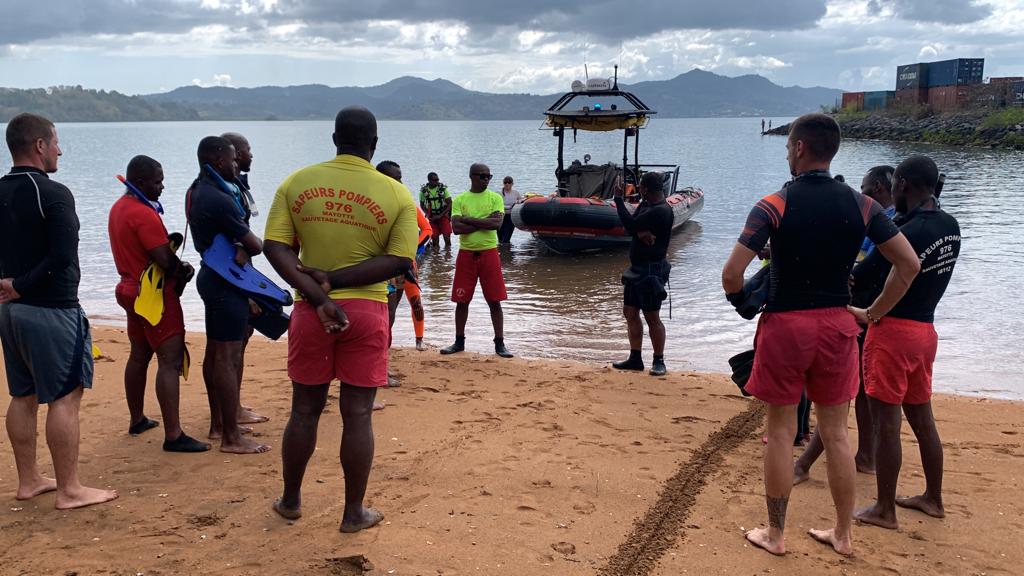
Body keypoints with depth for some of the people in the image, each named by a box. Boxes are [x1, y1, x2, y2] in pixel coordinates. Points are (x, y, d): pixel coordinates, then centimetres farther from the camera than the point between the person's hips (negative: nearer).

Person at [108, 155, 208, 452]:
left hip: (132, 288, 10)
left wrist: (178, 268, 0)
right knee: (170, 361, -11)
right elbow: (166, 261, -25)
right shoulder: (144, 214, -21)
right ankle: (173, 435, -13)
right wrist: (184, 270, -3)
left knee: (139, 356, 20)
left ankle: (137, 420, 32)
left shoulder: (119, 207, 10)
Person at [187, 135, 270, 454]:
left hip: (211, 275, 11)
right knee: (228, 358, -7)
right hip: (226, 281, -11)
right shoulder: (218, 200, -22)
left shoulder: (196, 191, 10)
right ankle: (231, 437, -3)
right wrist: (248, 248, 5)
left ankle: (218, 425, 27)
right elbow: (255, 244, -18)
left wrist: (241, 248, -13)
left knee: (215, 352, 16)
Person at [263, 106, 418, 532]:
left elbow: (275, 247, -8)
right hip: (366, 311, -2)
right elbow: (400, 261, -11)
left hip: (311, 310, 2)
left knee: (304, 410, 16)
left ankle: (291, 500, 30)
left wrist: (317, 295, -14)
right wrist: (334, 281, -12)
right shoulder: (396, 194, -4)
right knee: (357, 415, 6)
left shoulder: (297, 183, 0)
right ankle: (354, 512, 16)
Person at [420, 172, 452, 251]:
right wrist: (427, 214, -7)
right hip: (432, 217, 1)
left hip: (443, 215, -1)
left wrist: (440, 215, -13)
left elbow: (449, 204, -7)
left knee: (446, 235, -8)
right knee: (434, 236, 1)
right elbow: (422, 204, 9)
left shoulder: (443, 188, -9)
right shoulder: (424, 190, -4)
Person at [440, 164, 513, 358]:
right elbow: (456, 228, -10)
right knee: (462, 300, 7)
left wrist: (469, 220, -12)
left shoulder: (495, 198, 2)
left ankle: (499, 343, 7)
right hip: (466, 253, 1)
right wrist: (484, 223, -13)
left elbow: (497, 223, -14)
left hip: (489, 252, -1)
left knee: (494, 300, 0)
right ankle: (459, 342, 19)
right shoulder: (459, 199, 4)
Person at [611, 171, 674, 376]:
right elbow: (631, 226, 3)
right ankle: (635, 359, 20)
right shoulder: (646, 205, 11)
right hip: (637, 267, 10)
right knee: (630, 313, 12)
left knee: (652, 317, -4)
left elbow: (630, 224, -21)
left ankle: (659, 361, 7)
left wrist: (618, 199, -8)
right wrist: (640, 232, -21)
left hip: (651, 270, -10)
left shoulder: (661, 211, -20)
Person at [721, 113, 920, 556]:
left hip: (785, 324, -3)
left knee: (781, 431, 8)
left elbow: (731, 273, -19)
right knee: (835, 432, 14)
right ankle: (843, 535, 24)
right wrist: (875, 313, 8)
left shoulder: (774, 205, -11)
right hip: (837, 325, 4)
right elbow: (909, 264, -1)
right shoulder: (860, 205, 0)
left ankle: (775, 534, 19)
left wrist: (741, 303, 1)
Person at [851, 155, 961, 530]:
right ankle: (933, 499, 31)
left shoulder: (904, 234, -21)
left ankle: (885, 510, 10)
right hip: (926, 329, 8)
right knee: (921, 416, 19)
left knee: (887, 422, 1)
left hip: (893, 331, -8)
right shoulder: (950, 227, 4)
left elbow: (855, 279, -15)